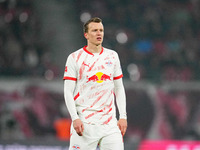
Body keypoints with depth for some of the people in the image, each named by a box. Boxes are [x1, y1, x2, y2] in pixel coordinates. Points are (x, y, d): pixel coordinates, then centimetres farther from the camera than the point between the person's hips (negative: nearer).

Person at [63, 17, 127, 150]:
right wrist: (75, 118, -14)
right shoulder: (75, 58, 0)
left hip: (110, 123, 3)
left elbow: (119, 88, 16)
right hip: (84, 122, -3)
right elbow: (68, 91, -3)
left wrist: (123, 116, 7)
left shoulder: (112, 56, 12)